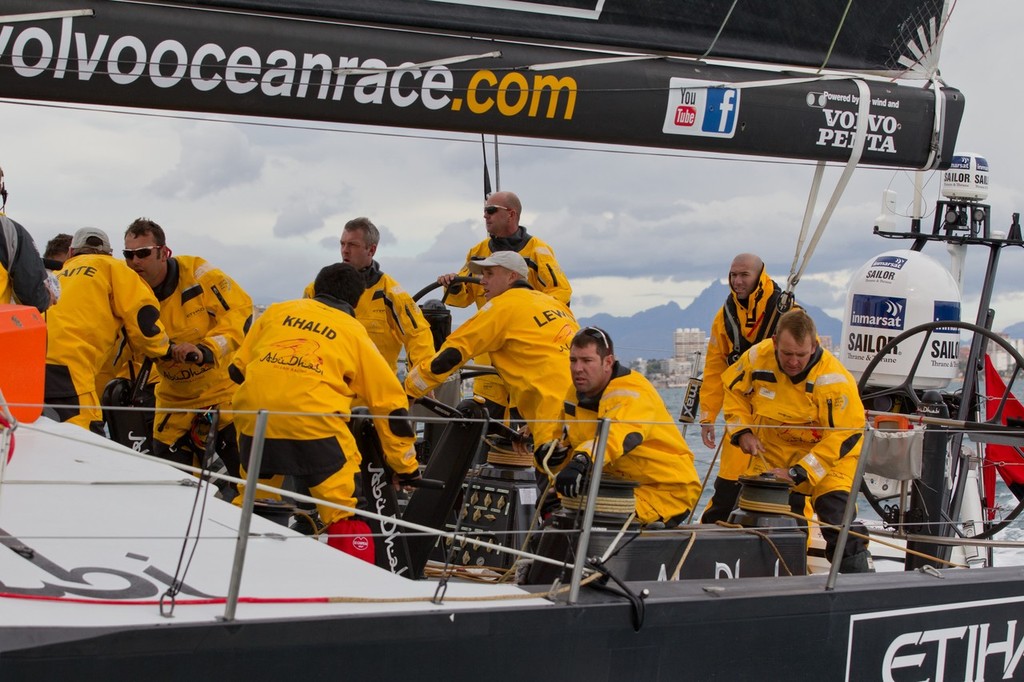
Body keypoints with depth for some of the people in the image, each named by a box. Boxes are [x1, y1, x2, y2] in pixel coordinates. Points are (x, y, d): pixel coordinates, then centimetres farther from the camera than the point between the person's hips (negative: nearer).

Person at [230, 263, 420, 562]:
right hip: (314, 423, -4)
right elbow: (390, 402, 15)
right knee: (346, 516, 2)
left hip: (253, 418, 4)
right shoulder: (354, 332, 15)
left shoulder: (277, 311, 22)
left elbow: (238, 369, 24)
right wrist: (406, 466, 21)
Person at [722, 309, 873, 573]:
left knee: (837, 519, -19)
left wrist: (797, 473, -29)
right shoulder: (757, 358, -15)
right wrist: (742, 431, -8)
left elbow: (845, 435, -25)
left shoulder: (834, 380, -28)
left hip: (827, 453, -4)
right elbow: (733, 389, 5)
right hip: (771, 450, 4)